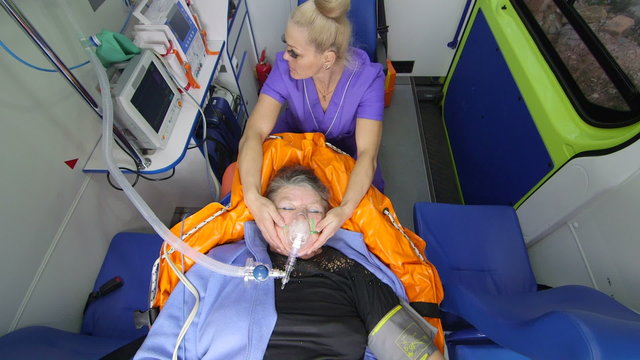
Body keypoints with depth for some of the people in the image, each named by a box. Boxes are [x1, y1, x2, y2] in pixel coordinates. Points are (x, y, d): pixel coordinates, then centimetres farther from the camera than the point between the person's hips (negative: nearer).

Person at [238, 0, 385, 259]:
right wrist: (253, 196, -53)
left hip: (346, 148, 0)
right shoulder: (284, 67, -27)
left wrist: (346, 209, -55)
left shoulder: (367, 77, -30)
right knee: (235, 174, -12)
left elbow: (366, 153, -36)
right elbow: (255, 133, -34)